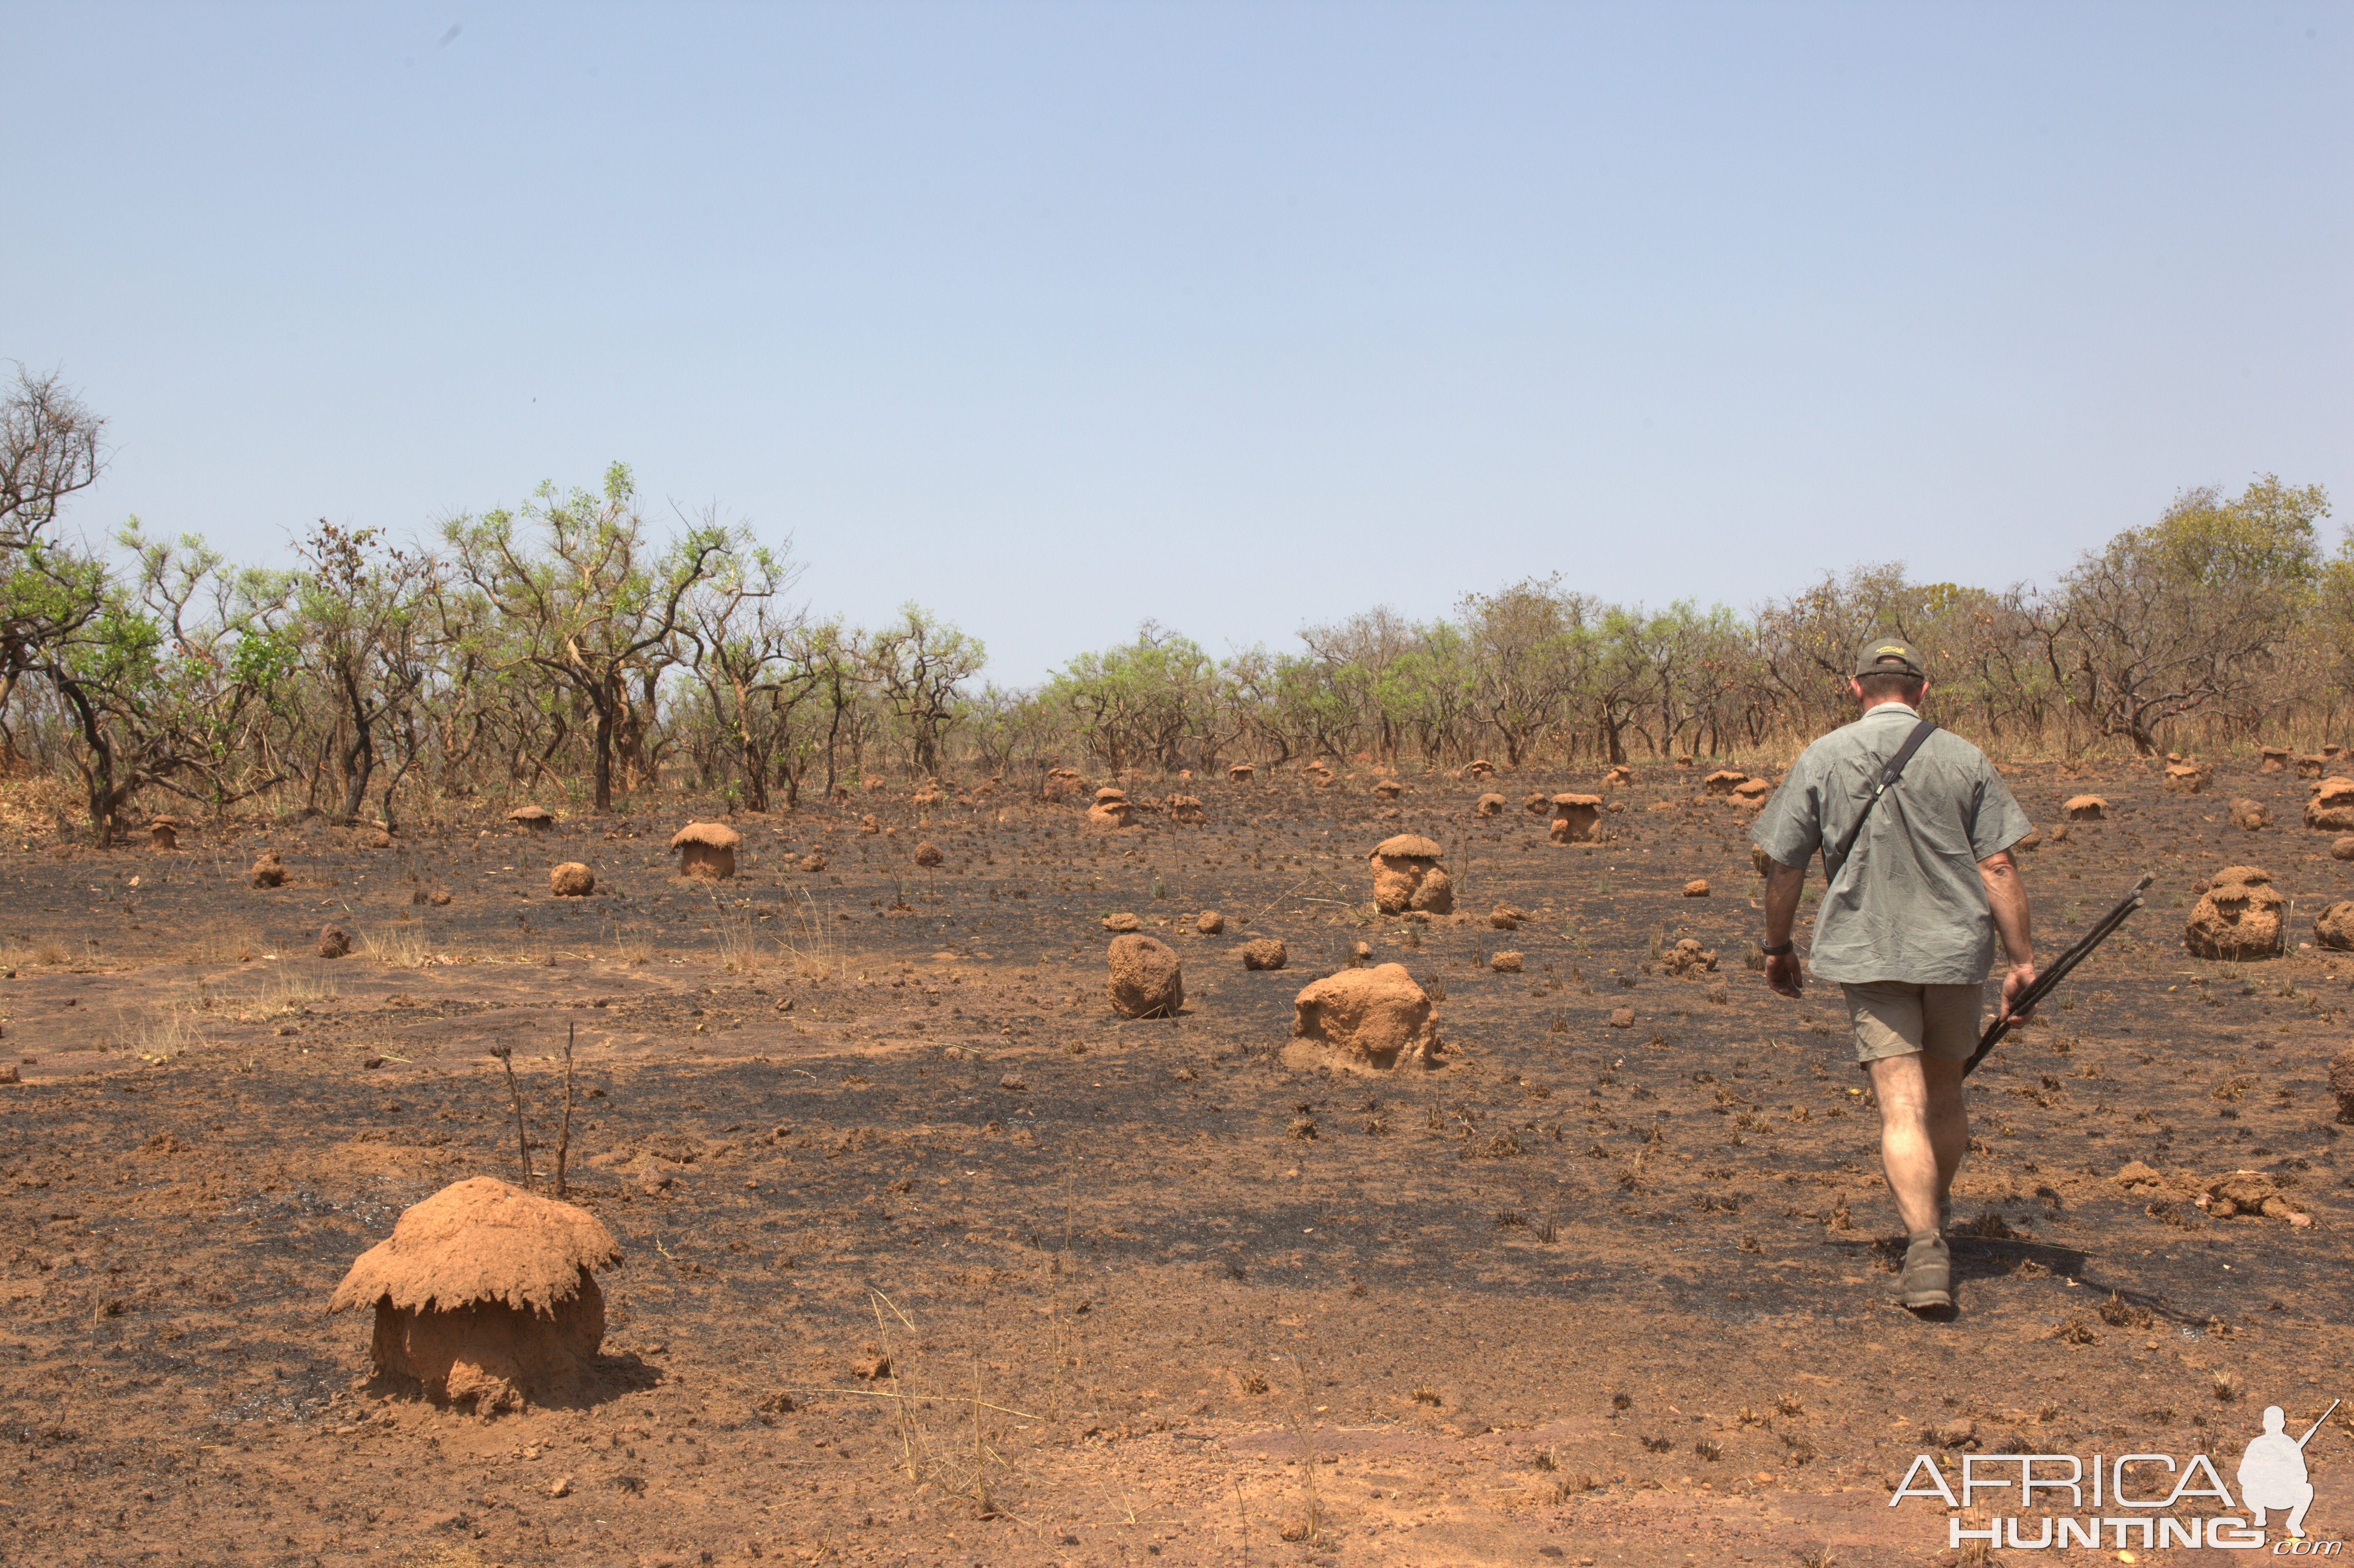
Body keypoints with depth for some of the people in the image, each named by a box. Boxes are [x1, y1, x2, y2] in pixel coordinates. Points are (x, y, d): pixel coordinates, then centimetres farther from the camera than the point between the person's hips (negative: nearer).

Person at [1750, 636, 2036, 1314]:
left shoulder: (1821, 759, -1)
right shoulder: (1965, 759, 0)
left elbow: (1784, 868, 1)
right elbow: (1998, 867, -4)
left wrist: (1778, 947, 15)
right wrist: (2022, 959, 1)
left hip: (1868, 953, -2)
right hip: (1955, 950, 2)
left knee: (1902, 1108, -6)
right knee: (1945, 1092, 21)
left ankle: (1925, 1244, -21)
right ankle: (1935, 1208, 39)